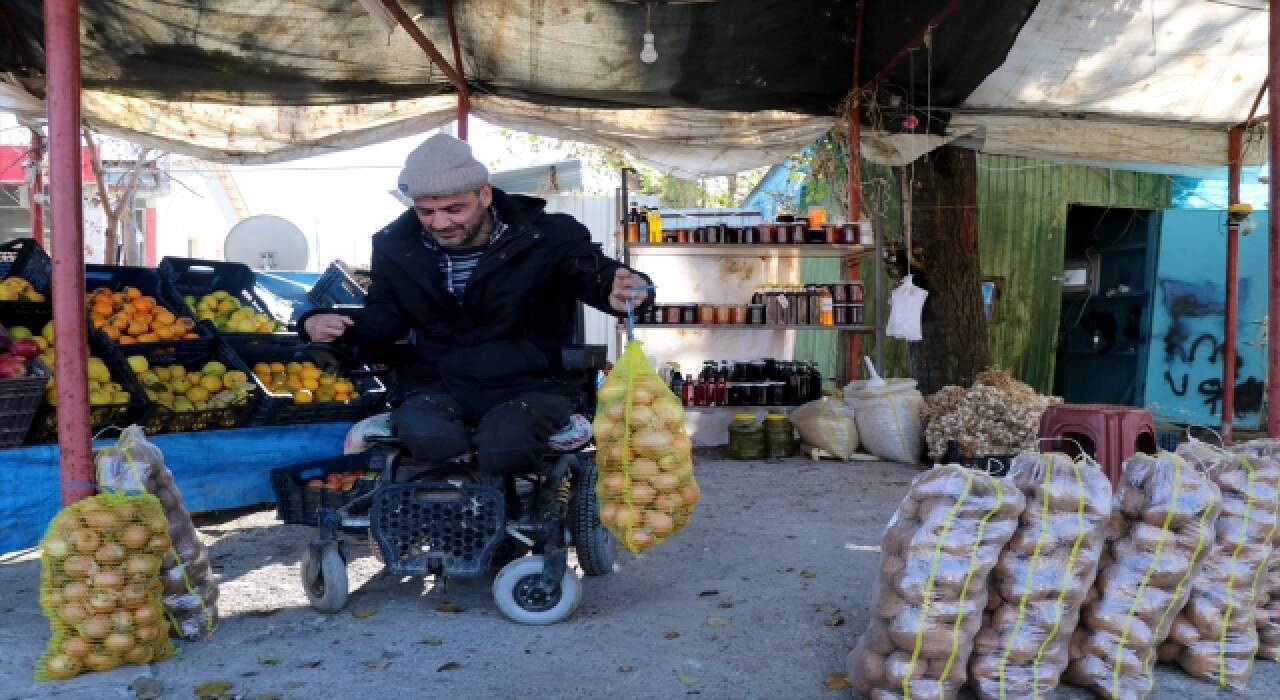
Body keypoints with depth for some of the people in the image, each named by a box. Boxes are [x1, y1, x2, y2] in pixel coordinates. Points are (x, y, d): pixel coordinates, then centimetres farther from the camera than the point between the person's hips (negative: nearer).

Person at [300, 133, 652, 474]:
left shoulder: (546, 236, -6)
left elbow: (596, 273, -10)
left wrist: (620, 289, -38)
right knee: (429, 437, -32)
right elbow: (387, 315, 15)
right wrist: (327, 322, -6)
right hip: (437, 384, 2)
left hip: (531, 384, -2)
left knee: (506, 449, -33)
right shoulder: (397, 245, 5)